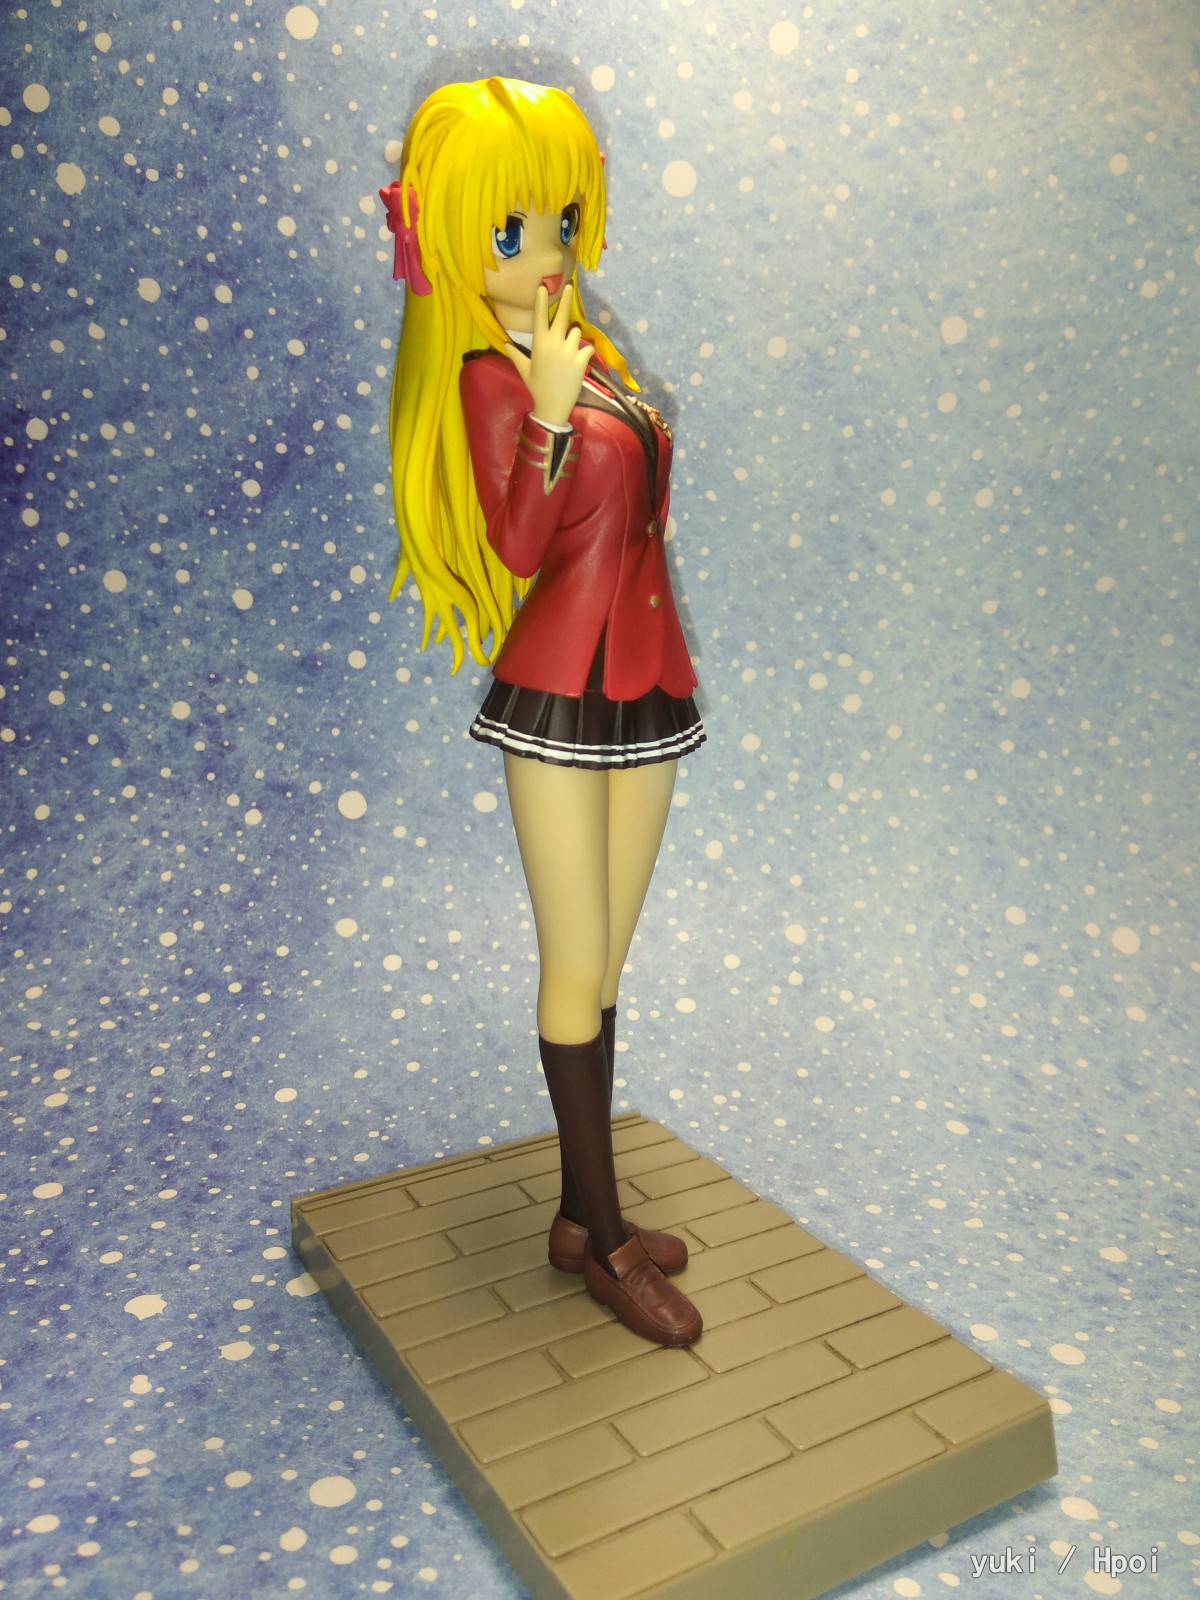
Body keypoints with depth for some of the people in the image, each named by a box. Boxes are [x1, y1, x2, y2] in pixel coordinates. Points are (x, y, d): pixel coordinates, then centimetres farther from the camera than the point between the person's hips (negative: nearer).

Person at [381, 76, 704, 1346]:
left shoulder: (588, 354, 13)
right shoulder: (493, 380, -8)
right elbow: (514, 552, -20)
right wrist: (548, 410, -23)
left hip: (643, 692, 7)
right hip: (558, 703, -7)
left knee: (601, 969, 12)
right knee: (578, 974, 3)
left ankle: (583, 1213, 27)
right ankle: (601, 1240, 19)